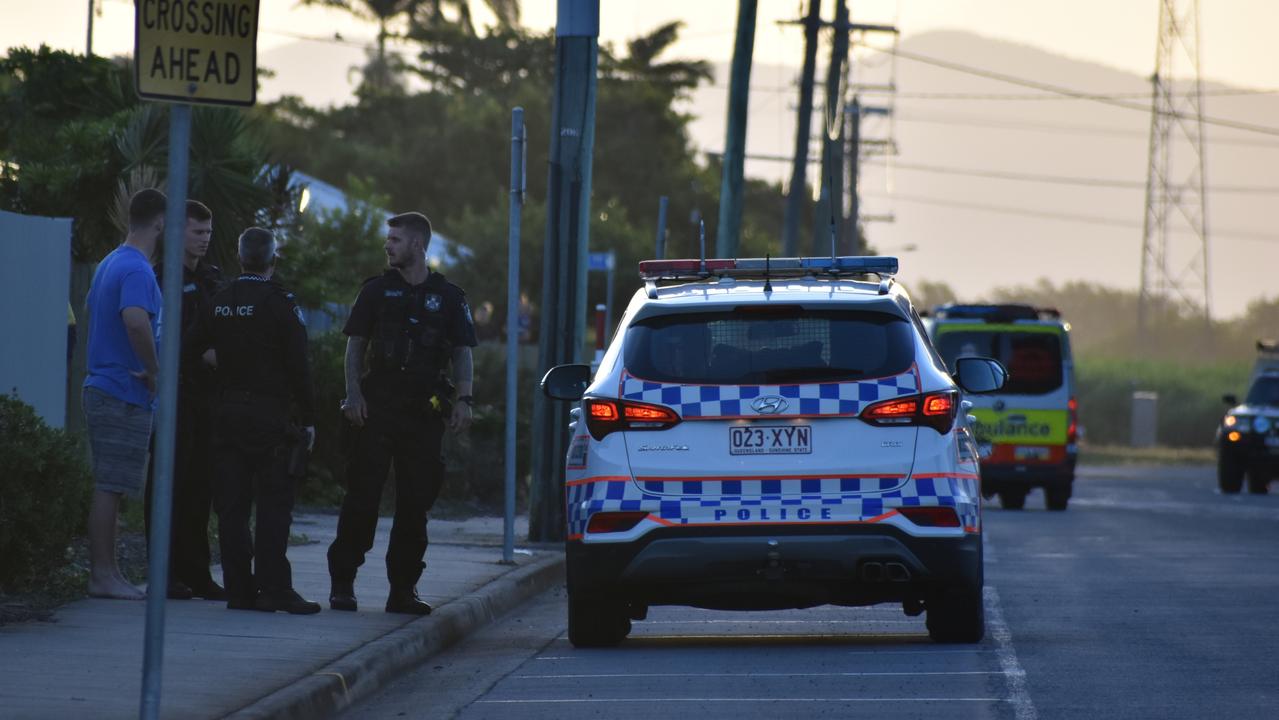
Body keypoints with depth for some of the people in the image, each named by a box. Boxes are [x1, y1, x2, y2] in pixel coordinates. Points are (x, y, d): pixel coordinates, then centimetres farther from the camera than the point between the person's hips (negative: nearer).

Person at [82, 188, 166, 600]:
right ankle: (103, 575, -6)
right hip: (125, 395, -10)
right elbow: (136, 320, -34)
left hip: (103, 386, 10)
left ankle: (106, 572, 15)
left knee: (108, 486, 12)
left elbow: (91, 310, 30)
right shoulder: (138, 270, -16)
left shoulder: (111, 263, 15)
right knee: (109, 488, -7)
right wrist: (153, 370, -20)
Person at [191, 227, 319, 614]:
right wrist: (308, 419, -3)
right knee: (273, 503, -4)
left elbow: (193, 350, 12)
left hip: (227, 411, 5)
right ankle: (273, 589, -11)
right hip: (268, 415, -5)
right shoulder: (281, 303, -7)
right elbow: (298, 365, -8)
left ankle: (239, 587, 4)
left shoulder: (219, 302, 7)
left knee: (231, 505, 5)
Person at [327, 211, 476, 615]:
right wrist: (353, 393, -5)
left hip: (425, 411, 1)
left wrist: (463, 399, -6)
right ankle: (342, 584, -3)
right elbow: (355, 345, 8)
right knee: (363, 494, -6)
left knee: (416, 501, 3)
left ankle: (403, 588, 9)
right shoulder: (377, 291, 9)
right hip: (377, 406, -1)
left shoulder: (448, 297, 10)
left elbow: (462, 354, 9)